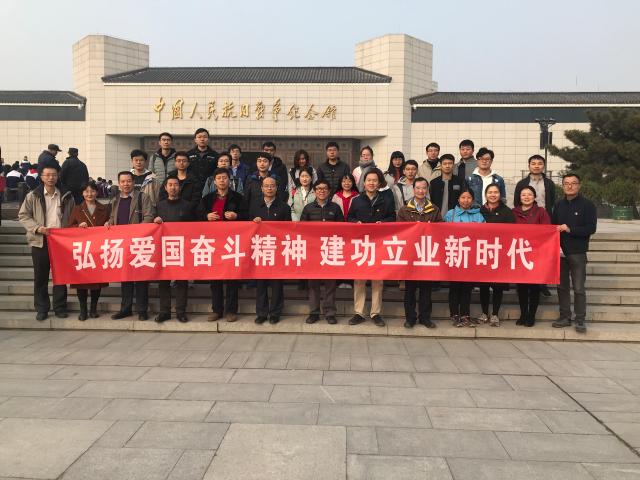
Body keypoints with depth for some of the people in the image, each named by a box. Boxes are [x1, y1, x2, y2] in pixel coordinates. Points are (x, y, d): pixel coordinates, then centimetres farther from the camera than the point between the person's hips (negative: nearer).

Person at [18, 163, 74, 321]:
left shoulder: (66, 196, 5)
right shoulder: (33, 196, 1)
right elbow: (23, 215, 2)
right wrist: (37, 228, -13)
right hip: (40, 242, -1)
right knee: (40, 277, 6)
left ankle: (60, 307, 17)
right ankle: (41, 309, 17)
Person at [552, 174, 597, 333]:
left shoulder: (587, 205, -4)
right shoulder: (559, 204, 9)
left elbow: (591, 228, -12)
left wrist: (570, 229, -18)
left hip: (578, 253, -4)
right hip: (559, 251, 4)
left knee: (579, 288, -1)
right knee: (562, 286, 10)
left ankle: (580, 320, 8)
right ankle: (565, 317, 20)